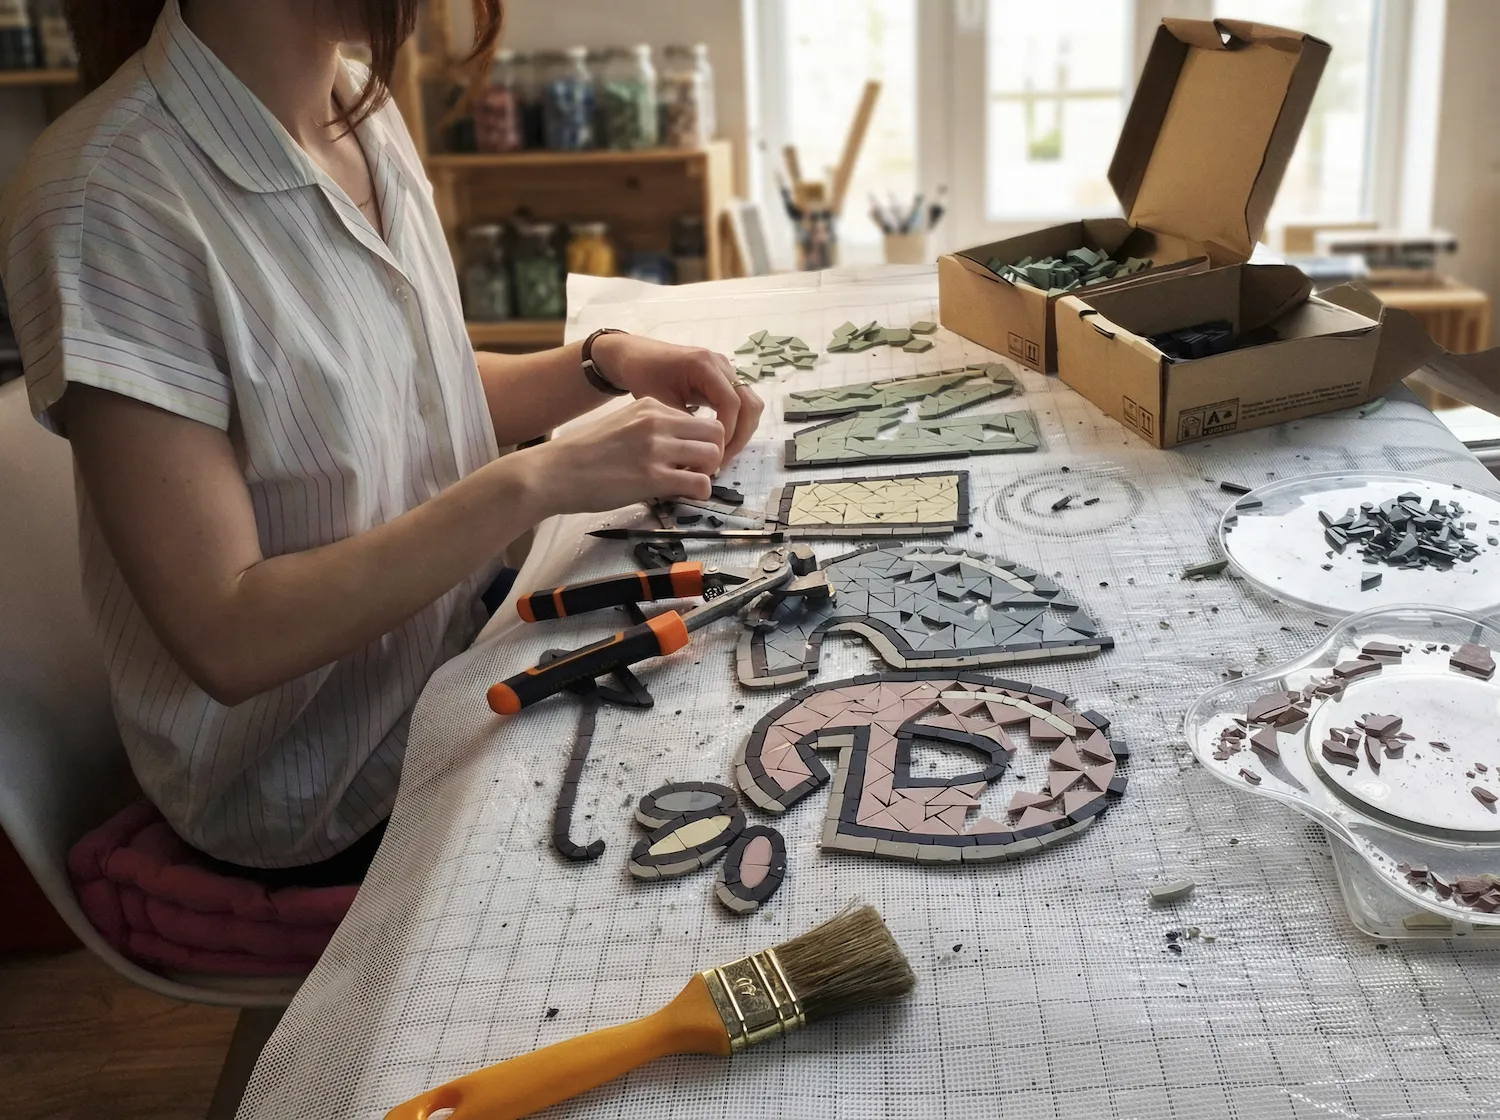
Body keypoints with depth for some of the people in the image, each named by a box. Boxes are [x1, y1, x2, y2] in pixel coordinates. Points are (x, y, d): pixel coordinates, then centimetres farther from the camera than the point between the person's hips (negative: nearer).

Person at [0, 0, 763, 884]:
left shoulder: (367, 111, -2)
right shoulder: (112, 200, -25)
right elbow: (225, 637, -26)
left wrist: (605, 364, -6)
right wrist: (536, 481, -28)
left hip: (471, 629, 7)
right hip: (329, 801, -6)